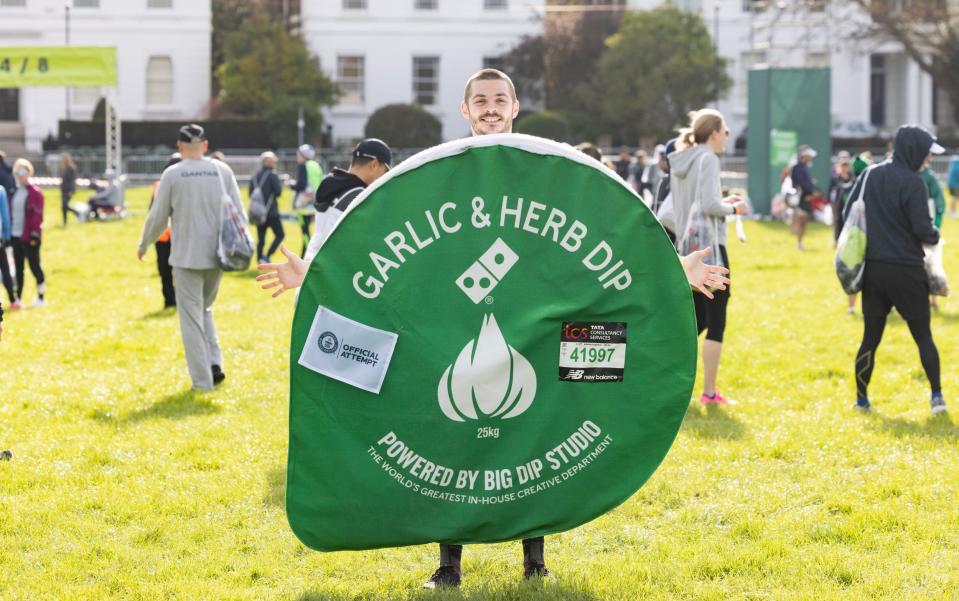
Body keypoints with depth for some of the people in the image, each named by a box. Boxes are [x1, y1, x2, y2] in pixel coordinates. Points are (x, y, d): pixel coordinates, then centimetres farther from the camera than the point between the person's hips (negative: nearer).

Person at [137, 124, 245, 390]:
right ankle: (215, 362, 5)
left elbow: (158, 217, -1)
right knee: (205, 309, 21)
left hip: (186, 256, -3)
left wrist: (143, 245, 15)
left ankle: (202, 380, 2)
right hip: (217, 256, 3)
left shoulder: (172, 174, -6)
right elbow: (238, 212, 2)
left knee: (191, 317, 4)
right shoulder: (222, 171, 2)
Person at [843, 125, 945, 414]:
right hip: (906, 269, -5)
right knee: (923, 335, 3)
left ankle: (861, 398, 10)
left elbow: (849, 214, 9)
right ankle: (936, 395, -5)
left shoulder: (870, 175, 5)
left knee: (871, 336, 10)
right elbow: (922, 228, -16)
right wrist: (934, 236, 6)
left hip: (872, 269, 5)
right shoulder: (912, 183, -13)